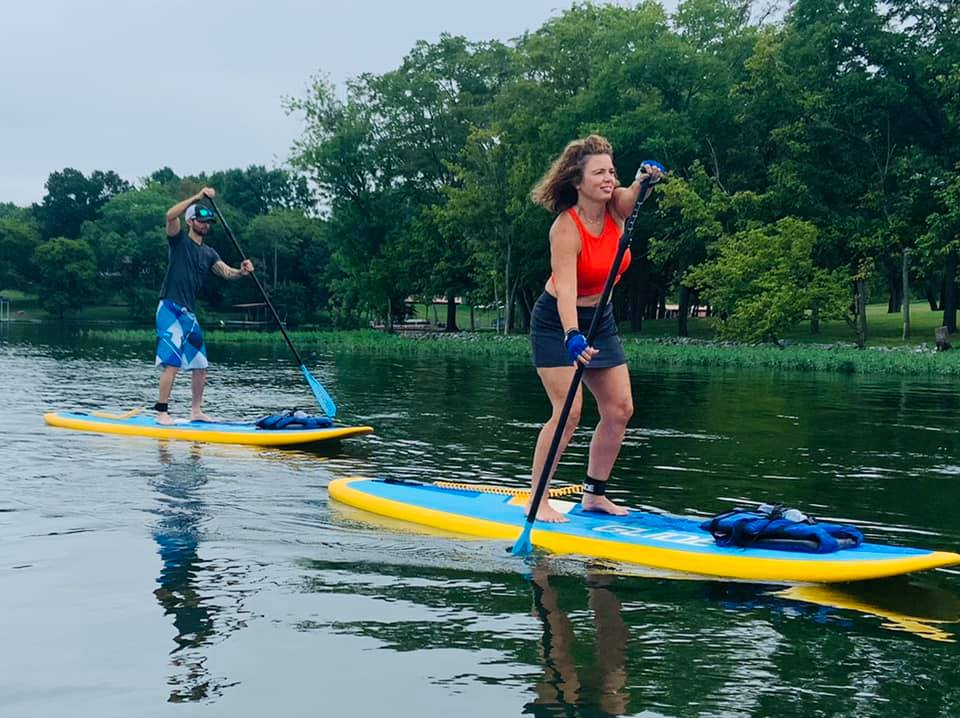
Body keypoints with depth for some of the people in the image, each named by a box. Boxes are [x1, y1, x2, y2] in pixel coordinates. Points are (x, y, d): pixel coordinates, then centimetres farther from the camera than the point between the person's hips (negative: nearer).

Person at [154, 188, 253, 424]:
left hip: (189, 314, 7)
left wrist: (241, 272, -22)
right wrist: (198, 197, -22)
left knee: (200, 366, 9)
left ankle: (196, 411, 19)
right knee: (172, 363, -14)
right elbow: (171, 215, -19)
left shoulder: (209, 253, 17)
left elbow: (226, 272, 0)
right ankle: (161, 412, -11)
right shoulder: (179, 240, 0)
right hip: (170, 309, -7)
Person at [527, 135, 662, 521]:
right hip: (558, 323, -7)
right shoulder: (565, 227, -25)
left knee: (620, 410, 4)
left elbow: (634, 196, -27)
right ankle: (537, 500, -8)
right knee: (568, 411, -16)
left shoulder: (615, 209, -6)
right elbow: (565, 289, -36)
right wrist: (573, 336, -49)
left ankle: (594, 494, 15)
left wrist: (647, 178, -50)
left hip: (600, 319, 7)